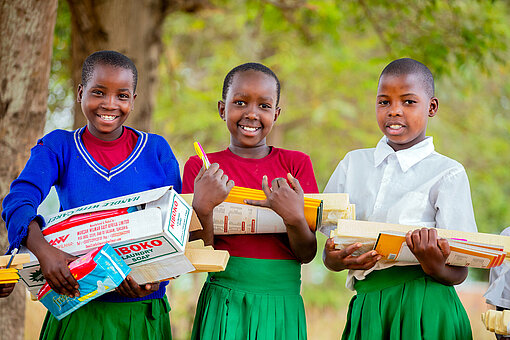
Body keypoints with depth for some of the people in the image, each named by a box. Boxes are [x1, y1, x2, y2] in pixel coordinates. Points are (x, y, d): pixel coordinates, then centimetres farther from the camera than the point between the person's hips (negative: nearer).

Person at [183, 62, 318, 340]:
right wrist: (203, 209, -20)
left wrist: (294, 218, -18)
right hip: (225, 305, -1)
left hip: (283, 308, 2)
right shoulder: (201, 168, 1)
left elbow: (307, 254, 1)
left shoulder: (296, 164, 5)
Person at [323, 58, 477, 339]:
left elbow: (458, 273, -2)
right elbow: (328, 253, 11)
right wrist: (337, 260, -12)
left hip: (423, 312, -3)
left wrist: (433, 266, -24)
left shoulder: (448, 173, 0)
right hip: (366, 308, 3)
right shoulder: (354, 163, 13)